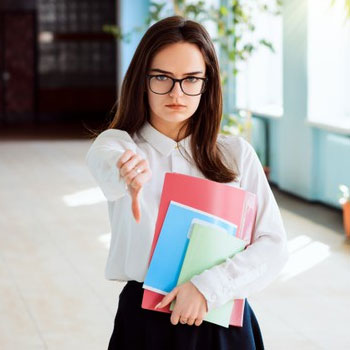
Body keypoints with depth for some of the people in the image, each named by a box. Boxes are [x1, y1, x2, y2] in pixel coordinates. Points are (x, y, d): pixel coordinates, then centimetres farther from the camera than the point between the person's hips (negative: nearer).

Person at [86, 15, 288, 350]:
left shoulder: (237, 153, 1)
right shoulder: (117, 143, -4)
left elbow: (273, 245, -5)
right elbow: (104, 161, -28)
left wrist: (209, 286, -19)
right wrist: (127, 175, -51)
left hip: (223, 318, 1)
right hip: (146, 321, -1)